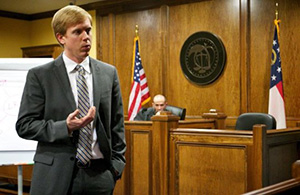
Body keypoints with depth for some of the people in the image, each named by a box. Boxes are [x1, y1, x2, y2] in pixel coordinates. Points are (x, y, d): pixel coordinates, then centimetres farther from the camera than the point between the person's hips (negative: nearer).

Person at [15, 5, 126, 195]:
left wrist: (117, 163, 3)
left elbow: (117, 124, 10)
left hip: (100, 174, 2)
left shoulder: (109, 73, 6)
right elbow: (24, 125, -5)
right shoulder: (39, 76, -3)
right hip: (56, 176, -2)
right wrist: (66, 127, -18)